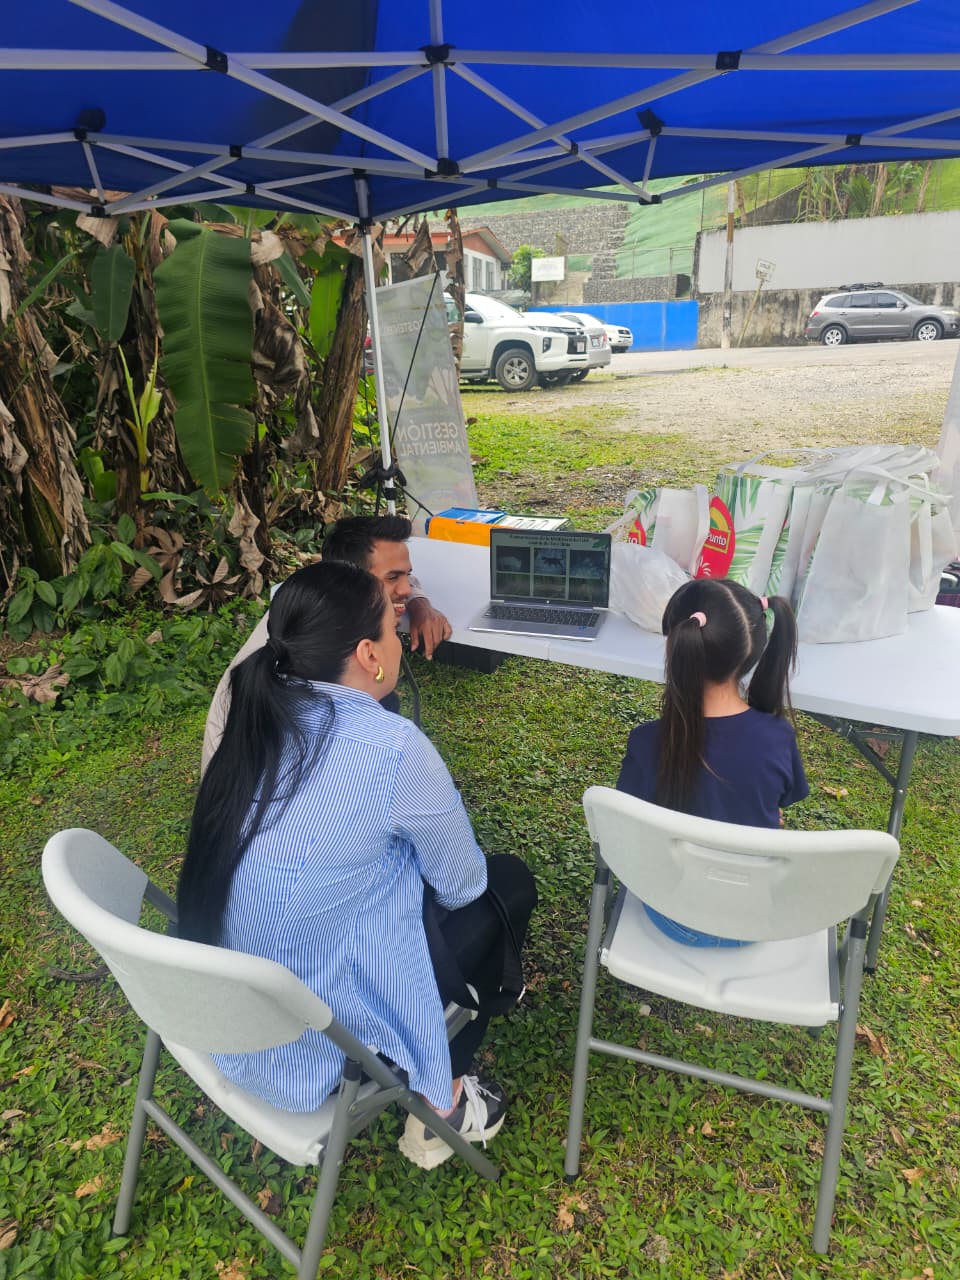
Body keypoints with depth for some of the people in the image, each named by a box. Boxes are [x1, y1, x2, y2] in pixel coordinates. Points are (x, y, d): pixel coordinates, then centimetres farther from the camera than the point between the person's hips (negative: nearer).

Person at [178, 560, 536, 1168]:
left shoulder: (258, 716, -6)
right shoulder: (392, 746, -26)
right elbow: (460, 883, -10)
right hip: (319, 1035, -6)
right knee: (508, 886, 10)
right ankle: (440, 1106, 22)